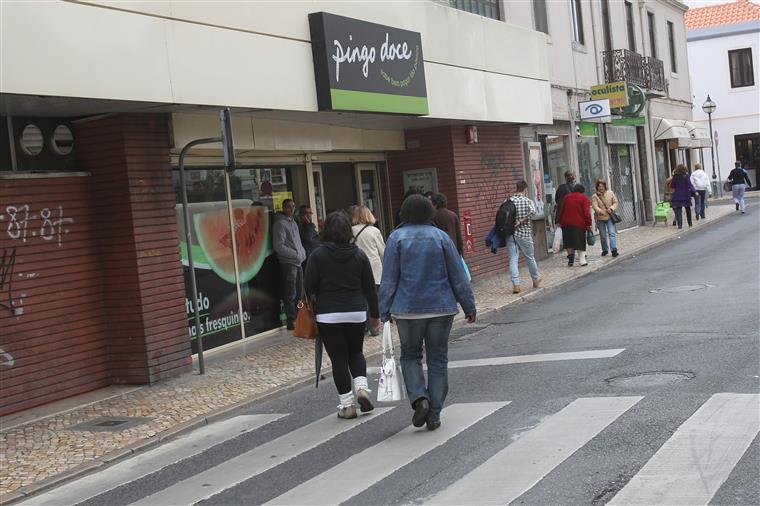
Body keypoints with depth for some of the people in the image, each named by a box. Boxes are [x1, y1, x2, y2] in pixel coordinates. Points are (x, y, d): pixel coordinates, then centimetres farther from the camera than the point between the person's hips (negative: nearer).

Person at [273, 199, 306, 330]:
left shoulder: (293, 222, 18)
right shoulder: (280, 223, -9)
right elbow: (278, 246, -16)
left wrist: (303, 252, 9)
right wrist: (296, 254, -15)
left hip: (298, 262, 9)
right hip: (288, 263, -9)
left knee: (299, 292, 13)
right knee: (290, 294, -6)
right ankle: (291, 321, -3)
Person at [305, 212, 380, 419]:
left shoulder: (317, 255, -7)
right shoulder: (359, 255, 2)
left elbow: (310, 287, -7)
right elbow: (370, 287, 5)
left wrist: (311, 308, 10)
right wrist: (374, 314, 14)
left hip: (328, 315, -2)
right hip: (356, 313, 2)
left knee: (338, 358, 4)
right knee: (356, 352, 21)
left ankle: (347, 404, 5)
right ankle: (361, 387, 0)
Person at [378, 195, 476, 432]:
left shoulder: (397, 238, -3)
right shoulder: (441, 237, 0)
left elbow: (389, 279, -3)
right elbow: (458, 276, 2)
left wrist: (384, 312, 2)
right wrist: (469, 306, 10)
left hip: (408, 309, -1)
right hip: (441, 308, 1)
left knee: (410, 355, 15)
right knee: (438, 359, 9)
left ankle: (419, 398, -8)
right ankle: (434, 414, 9)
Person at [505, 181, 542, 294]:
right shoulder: (527, 201, -5)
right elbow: (532, 211, -23)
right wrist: (521, 221, -18)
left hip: (510, 234, 1)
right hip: (524, 234, -1)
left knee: (513, 259, 2)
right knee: (530, 257, 15)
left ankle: (516, 284, -6)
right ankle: (536, 280, 32)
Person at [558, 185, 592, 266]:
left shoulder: (567, 198, 12)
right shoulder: (584, 198, 0)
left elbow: (562, 211, 14)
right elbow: (587, 212, -9)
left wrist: (561, 222, 20)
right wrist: (588, 224, -6)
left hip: (566, 224, 3)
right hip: (579, 224, -3)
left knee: (569, 243, 10)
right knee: (580, 243, 3)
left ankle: (570, 260, 5)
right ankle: (582, 260, -1)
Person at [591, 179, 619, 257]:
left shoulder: (610, 193, 4)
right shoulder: (595, 197, -4)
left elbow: (615, 202, 7)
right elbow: (595, 207, -14)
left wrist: (611, 208, -12)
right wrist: (601, 211, -30)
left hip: (610, 217, 0)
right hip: (600, 218, 0)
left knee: (612, 233, -12)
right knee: (603, 236, 8)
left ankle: (614, 249, -17)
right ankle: (605, 250, 24)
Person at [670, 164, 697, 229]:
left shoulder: (675, 177, -2)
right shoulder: (686, 176, -8)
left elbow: (672, 186, 2)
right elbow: (690, 185, -12)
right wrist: (694, 192, -11)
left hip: (677, 195, 0)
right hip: (686, 195, 0)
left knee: (678, 210, -2)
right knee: (688, 209, 15)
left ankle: (680, 224, -17)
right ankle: (690, 223, 23)